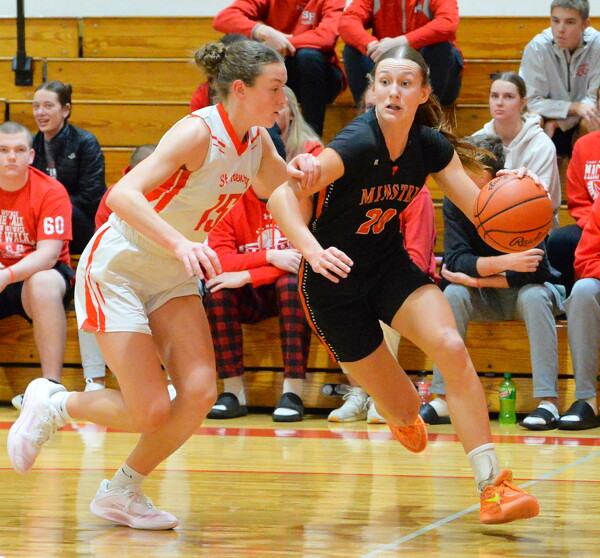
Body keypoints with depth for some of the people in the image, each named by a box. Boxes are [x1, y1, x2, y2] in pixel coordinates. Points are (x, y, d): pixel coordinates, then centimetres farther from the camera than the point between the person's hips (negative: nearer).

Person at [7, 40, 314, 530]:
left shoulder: (256, 140, -2)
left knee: (199, 393, -11)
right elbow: (121, 195, -35)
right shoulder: (199, 132, -25)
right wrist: (181, 244, -47)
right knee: (151, 412, -12)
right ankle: (52, 405, 16)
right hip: (117, 269, -7)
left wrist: (298, 175, -12)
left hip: (173, 278, 7)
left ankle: (122, 493, 9)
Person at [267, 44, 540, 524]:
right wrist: (314, 252, -52)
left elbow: (480, 209, -11)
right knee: (403, 411, 2)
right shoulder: (358, 144, -28)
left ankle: (492, 485, -21)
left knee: (450, 346, -25)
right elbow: (281, 195, -37)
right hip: (334, 284, -4)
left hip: (390, 265, 4)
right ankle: (404, 415, 45)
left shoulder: (431, 146, -9)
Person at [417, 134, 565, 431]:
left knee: (533, 295, -34)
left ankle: (548, 401, -36)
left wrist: (476, 278, -25)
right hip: (484, 298, 3)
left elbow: (534, 271, -26)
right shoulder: (455, 202, -13)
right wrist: (504, 263, -41)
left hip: (524, 289, -3)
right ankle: (443, 400, -26)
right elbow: (455, 259, -24)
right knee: (454, 293, -26)